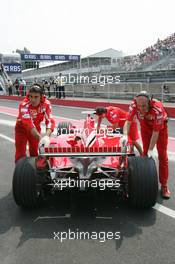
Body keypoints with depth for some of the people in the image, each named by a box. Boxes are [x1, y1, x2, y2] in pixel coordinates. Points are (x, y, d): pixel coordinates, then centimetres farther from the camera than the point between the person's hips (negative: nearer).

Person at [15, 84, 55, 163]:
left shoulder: (46, 103, -25)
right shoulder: (24, 104, -34)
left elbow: (50, 120, -35)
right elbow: (28, 123, -46)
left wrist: (47, 136, -53)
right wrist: (40, 138, -58)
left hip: (36, 127, 3)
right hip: (22, 128, -2)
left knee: (34, 152, 11)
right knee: (20, 153, -6)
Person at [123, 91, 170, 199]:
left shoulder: (158, 108, -40)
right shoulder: (134, 104, -31)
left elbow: (156, 132, -34)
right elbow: (128, 122, -28)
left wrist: (151, 149, -31)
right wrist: (125, 136, -45)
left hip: (160, 127, -3)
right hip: (145, 126, 3)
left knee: (162, 154, -3)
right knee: (145, 151, 2)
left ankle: (164, 185, 5)